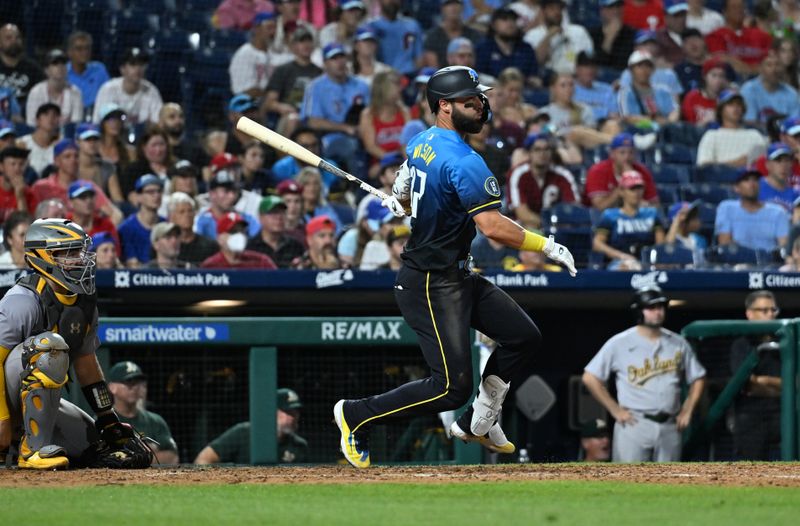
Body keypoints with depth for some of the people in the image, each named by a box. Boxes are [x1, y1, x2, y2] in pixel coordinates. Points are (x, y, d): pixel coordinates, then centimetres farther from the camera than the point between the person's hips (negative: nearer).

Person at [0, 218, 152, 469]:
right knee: (50, 345, -35)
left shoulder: (84, 303, 7)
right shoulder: (23, 301, -20)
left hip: (42, 397, 8)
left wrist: (109, 420, 12)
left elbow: (86, 363, 15)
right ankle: (33, 448, -28)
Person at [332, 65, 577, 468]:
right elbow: (493, 227, -28)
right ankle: (356, 415, 4)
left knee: (524, 336, 13)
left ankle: (476, 424, 25)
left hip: (456, 278, 11)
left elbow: (403, 193, 22)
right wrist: (548, 247, -22)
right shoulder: (464, 162, -24)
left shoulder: (420, 143, 6)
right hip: (432, 286, -11)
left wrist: (397, 202, 38)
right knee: (452, 387, -11)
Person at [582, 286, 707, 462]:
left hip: (669, 427, 4)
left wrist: (687, 411, 8)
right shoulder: (620, 343, -4)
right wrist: (615, 410, -5)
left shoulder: (678, 344, 8)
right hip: (634, 425, -4)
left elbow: (697, 378, 18)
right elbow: (590, 377, -3)